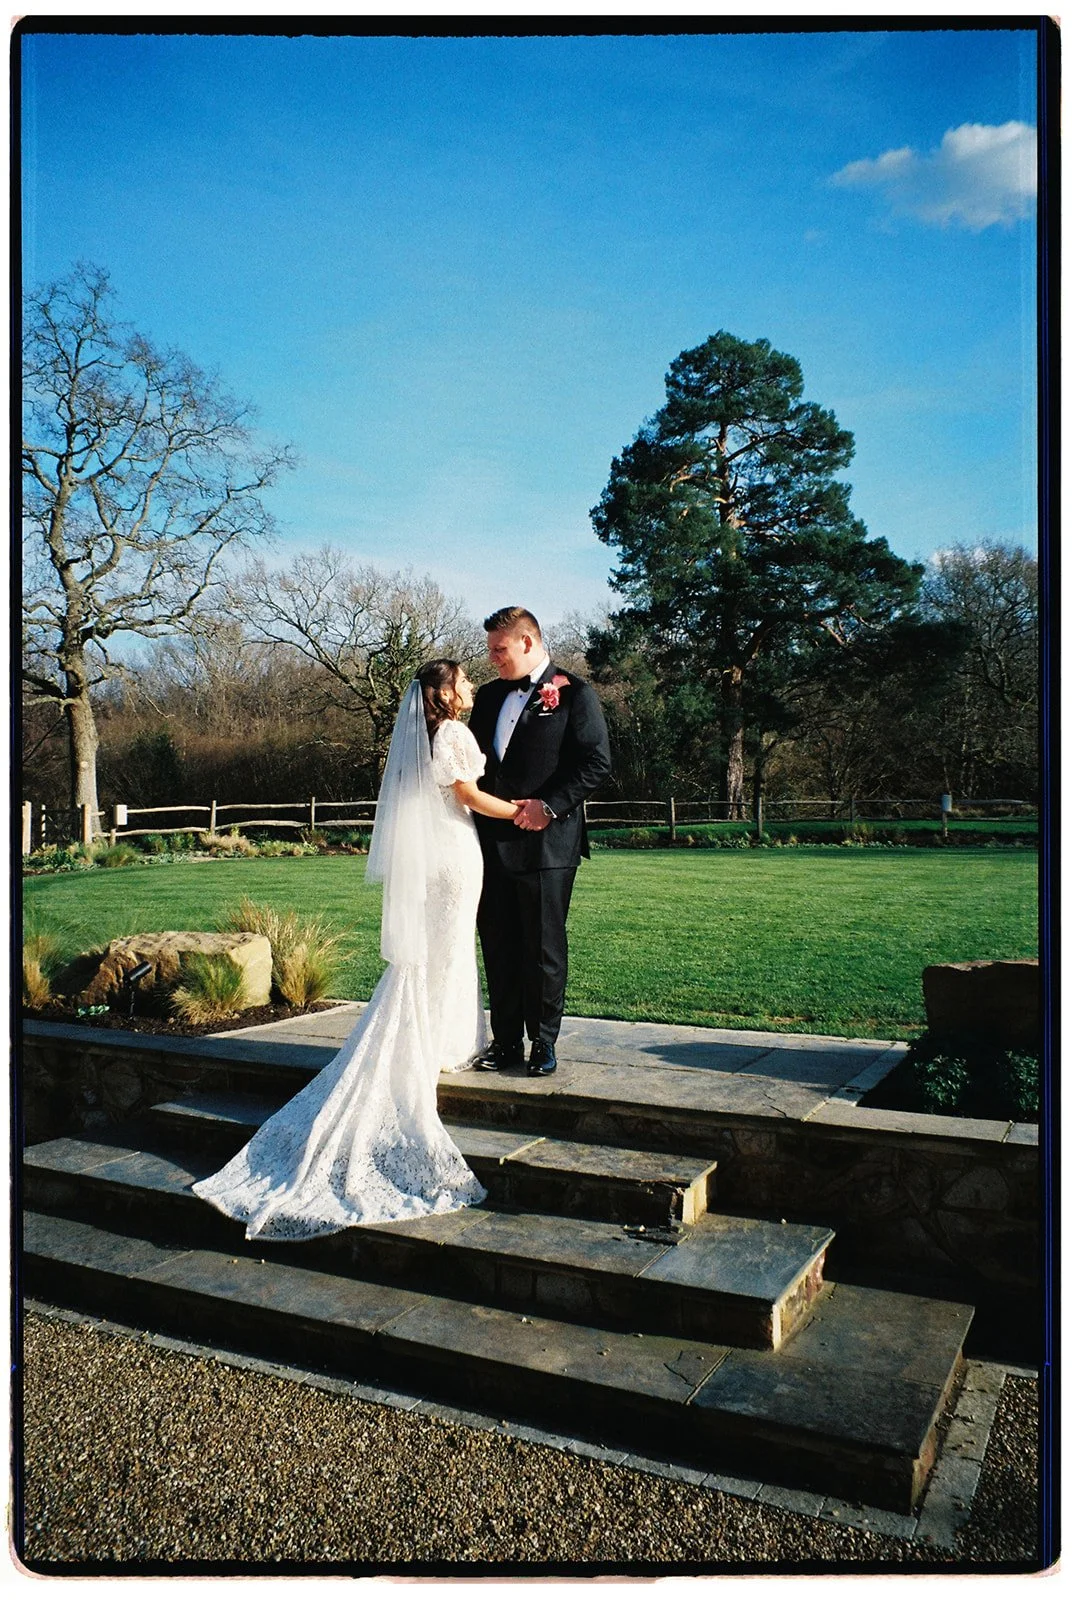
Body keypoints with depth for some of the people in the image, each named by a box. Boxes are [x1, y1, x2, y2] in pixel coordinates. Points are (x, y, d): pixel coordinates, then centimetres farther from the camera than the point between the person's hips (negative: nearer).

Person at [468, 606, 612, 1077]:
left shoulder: (572, 692, -3)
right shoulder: (489, 695, 16)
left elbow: (597, 761, -9)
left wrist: (549, 805, -16)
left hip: (546, 840, -6)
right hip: (493, 841, 6)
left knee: (544, 948, 3)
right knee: (498, 946, 10)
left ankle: (543, 1043, 16)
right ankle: (506, 1040, 21)